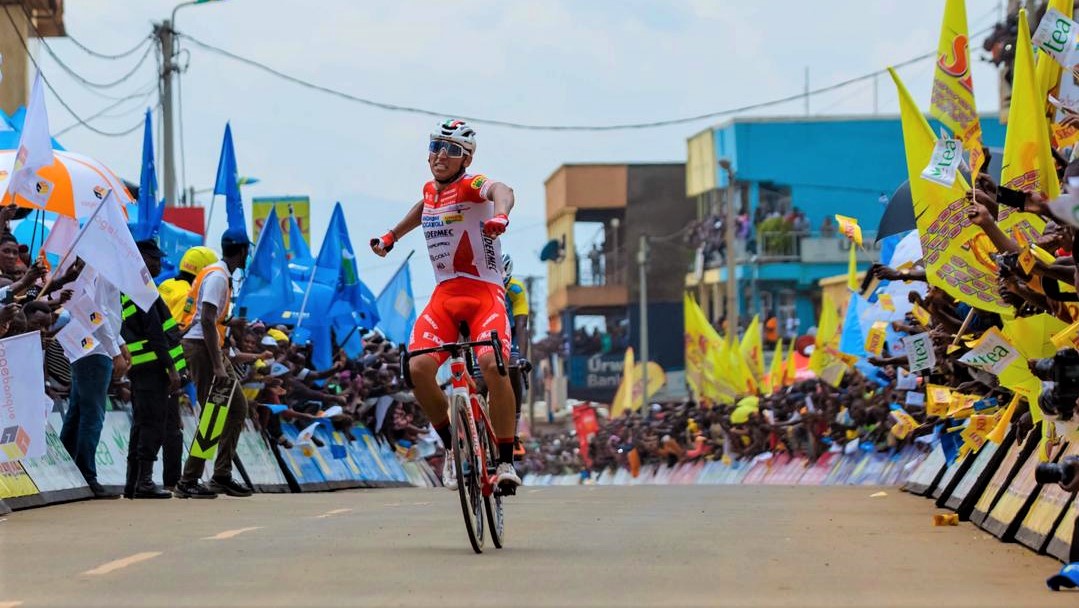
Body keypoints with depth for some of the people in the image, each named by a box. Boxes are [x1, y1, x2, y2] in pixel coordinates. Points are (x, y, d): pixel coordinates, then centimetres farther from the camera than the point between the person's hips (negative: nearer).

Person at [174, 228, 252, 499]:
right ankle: (187, 483, -7)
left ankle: (222, 476, 12)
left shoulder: (222, 275, 17)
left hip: (212, 347, 10)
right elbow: (207, 322, -23)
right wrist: (217, 366, -25)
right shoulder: (217, 276, -15)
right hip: (200, 347, -10)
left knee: (237, 407, 11)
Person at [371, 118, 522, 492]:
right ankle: (454, 446, 4)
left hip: (484, 292, -5)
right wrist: (391, 236, 46)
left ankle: (506, 460, -16)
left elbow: (501, 191, -34)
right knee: (419, 367, -19)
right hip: (444, 295, 5)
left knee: (492, 364, -30)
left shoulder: (471, 185, -8)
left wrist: (500, 215, -56)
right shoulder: (430, 190, 12)